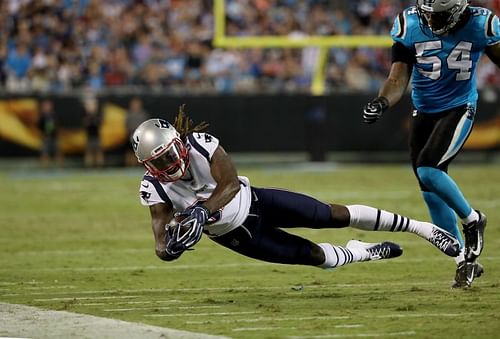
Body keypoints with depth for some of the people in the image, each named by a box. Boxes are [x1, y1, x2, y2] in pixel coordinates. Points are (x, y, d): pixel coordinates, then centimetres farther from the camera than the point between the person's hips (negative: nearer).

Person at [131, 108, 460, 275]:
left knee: (334, 215, -2)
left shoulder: (201, 144, -27)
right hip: (234, 236, 0)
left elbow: (230, 183, -36)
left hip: (252, 202, 0)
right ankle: (363, 252, 36)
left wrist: (201, 210, -52)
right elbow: (163, 246, -22)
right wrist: (171, 246, -48)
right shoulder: (155, 188, -23)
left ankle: (421, 227, 12)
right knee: (317, 256, 2)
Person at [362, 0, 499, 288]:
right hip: (424, 112, 4)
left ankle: (472, 220, 1)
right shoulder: (409, 26, -11)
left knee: (428, 170, -24)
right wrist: (382, 103, -29)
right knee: (432, 194, 6)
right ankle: (467, 261, 20)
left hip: (459, 110, -4)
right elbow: (398, 79, -10)